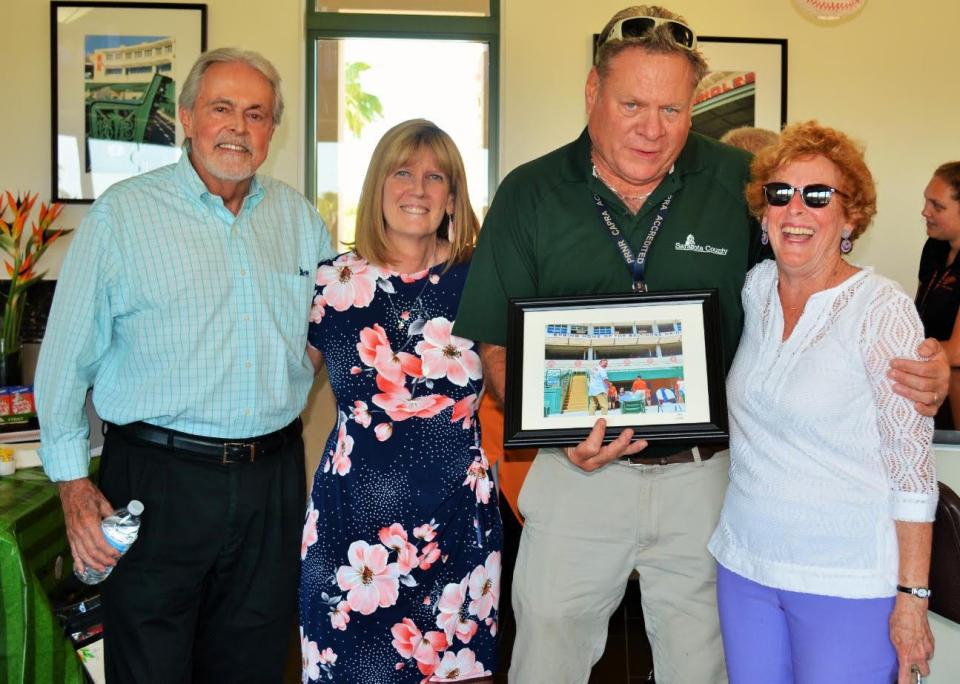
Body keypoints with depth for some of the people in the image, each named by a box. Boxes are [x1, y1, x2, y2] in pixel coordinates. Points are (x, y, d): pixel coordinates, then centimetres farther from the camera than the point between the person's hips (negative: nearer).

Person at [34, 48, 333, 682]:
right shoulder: (122, 214, -3)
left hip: (273, 480, 4)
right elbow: (68, 356, -2)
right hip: (160, 478, -3)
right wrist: (73, 482, -4)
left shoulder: (300, 217, 8)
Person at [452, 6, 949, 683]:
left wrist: (918, 366, -15)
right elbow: (497, 345, -3)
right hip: (579, 471, 0)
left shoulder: (741, 184, -4)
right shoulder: (529, 195, -4)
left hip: (704, 473, 1)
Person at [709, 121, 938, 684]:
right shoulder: (755, 288, 3)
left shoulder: (881, 309, -13)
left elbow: (912, 466, -12)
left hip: (848, 582, -5)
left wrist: (912, 597, -13)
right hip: (745, 563, 5)